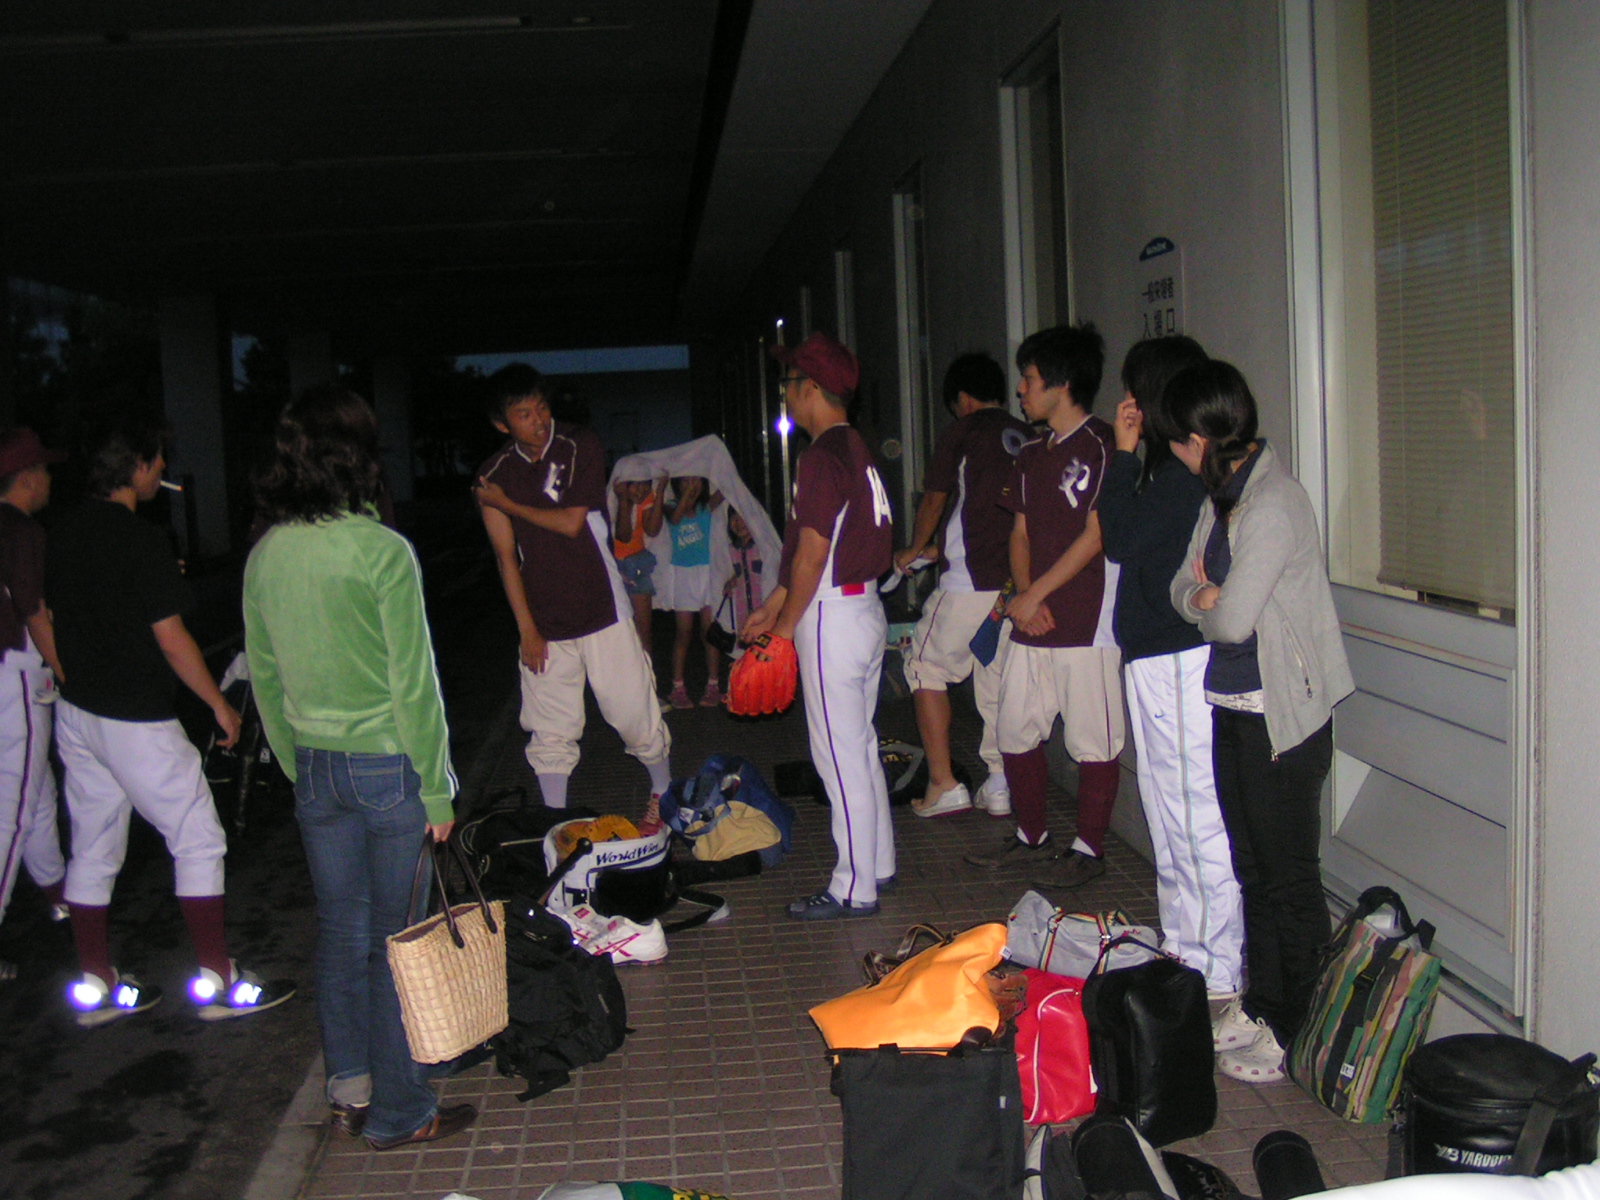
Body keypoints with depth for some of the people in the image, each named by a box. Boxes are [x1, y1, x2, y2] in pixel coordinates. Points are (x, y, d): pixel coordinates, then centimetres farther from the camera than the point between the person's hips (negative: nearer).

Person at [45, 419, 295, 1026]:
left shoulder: (63, 532, 5)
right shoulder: (140, 541, -18)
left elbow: (57, 615, 16)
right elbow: (171, 639, -17)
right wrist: (219, 704, -8)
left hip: (75, 712, 8)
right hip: (135, 720, -8)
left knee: (93, 850, 14)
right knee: (198, 842, 3)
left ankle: (96, 986, 23)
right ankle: (217, 982, 8)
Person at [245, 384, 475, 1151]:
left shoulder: (265, 556, 1)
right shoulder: (381, 551, -17)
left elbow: (264, 680, 9)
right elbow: (413, 684, -14)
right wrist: (437, 791, -6)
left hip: (315, 771, 6)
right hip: (389, 768, -6)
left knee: (341, 933, 18)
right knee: (397, 941, 6)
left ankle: (350, 1089, 31)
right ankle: (398, 1112, 18)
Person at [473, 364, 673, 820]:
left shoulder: (581, 447, -5)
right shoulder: (493, 475, 3)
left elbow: (571, 522, -12)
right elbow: (506, 555, 2)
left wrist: (508, 503, -2)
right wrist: (527, 629, -1)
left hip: (601, 611, -2)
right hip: (544, 622, 2)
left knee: (634, 713, 4)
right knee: (550, 733, 6)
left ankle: (664, 794, 27)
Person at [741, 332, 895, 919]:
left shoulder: (822, 457, -18)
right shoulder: (854, 449, 13)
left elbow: (811, 556, -19)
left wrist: (786, 627, -9)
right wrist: (771, 607, 20)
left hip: (832, 617, -10)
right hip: (864, 607, 10)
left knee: (839, 755, -3)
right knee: (861, 746, 17)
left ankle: (854, 889, 5)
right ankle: (879, 865, 27)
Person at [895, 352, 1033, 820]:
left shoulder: (960, 433, 0)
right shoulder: (1028, 438, 14)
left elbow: (933, 502, 9)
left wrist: (916, 550, 29)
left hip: (970, 580, -5)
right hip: (1019, 582, 6)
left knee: (926, 667, 9)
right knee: (999, 679, 15)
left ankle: (943, 785, 5)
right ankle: (1000, 786, 13)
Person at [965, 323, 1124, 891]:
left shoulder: (1099, 445, -8)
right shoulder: (1031, 454, 16)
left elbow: (1094, 536, -13)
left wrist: (1034, 595, -11)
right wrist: (1022, 597, -1)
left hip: (1086, 623, -8)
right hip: (1032, 623, 8)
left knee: (1093, 742, 2)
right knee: (1016, 733, 13)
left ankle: (1089, 849, 14)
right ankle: (1032, 836, 29)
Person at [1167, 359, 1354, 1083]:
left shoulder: (1272, 505, -21)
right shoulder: (1222, 496, 9)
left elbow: (1233, 620, -24)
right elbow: (1184, 586, 12)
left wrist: (1205, 604, -3)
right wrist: (1202, 598, -10)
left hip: (1283, 715, -9)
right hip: (1233, 707, 10)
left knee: (1289, 878, 1)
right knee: (1252, 866, 18)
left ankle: (1298, 1032, 13)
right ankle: (1261, 1006, 31)